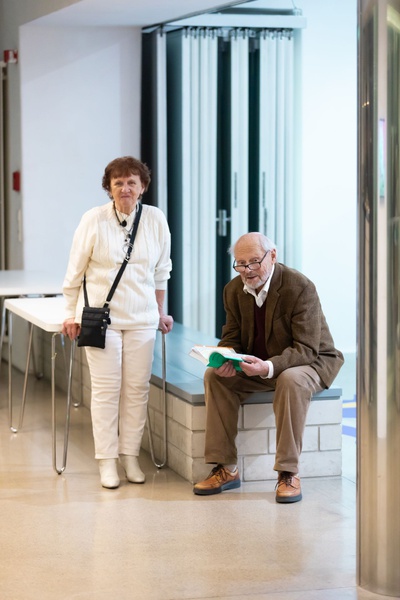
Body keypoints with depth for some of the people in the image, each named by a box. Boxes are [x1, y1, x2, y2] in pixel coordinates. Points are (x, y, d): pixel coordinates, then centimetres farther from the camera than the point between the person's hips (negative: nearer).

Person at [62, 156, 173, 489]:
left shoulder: (155, 219, -1)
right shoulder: (93, 220, -8)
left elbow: (161, 271, 10)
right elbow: (75, 272, 1)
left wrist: (161, 312, 15)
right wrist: (72, 314, 4)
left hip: (141, 318, 2)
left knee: (137, 387, 3)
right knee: (106, 388, -2)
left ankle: (131, 455, 13)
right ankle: (107, 461, 5)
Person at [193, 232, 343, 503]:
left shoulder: (300, 287, -23)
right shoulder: (234, 290, -3)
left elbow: (306, 349, -27)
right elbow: (231, 338, 3)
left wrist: (269, 367, -45)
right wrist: (227, 360, -23)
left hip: (312, 361, -6)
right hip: (258, 365, 6)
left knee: (292, 380, -39)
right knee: (215, 376, -16)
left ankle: (289, 472, -30)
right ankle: (227, 469, -12)